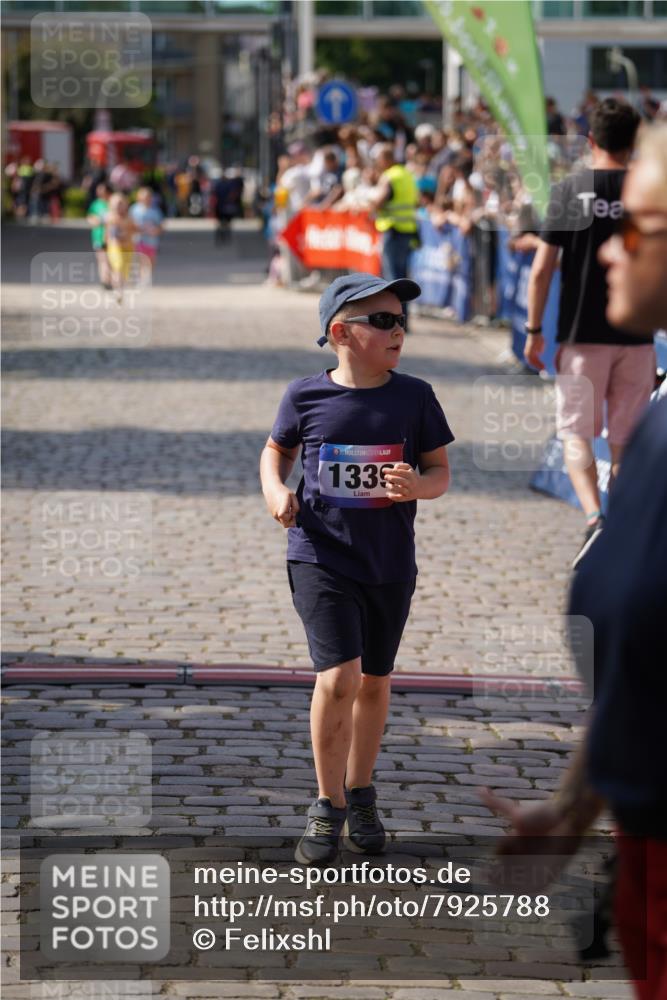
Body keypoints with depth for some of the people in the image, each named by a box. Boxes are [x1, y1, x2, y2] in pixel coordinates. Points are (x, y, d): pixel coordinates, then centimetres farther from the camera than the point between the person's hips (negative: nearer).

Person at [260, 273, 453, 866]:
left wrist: (418, 486, -20)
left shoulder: (414, 397, -3)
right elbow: (276, 450, 12)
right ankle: (329, 806, 3)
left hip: (391, 563, 3)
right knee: (338, 677, -14)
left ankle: (360, 794, 34)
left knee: (375, 682, 13)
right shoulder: (306, 396, -6)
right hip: (320, 557, -3)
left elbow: (441, 472, 3)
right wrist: (276, 490, -8)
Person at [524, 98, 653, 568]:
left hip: (582, 335, -2)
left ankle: (595, 520, -16)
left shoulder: (570, 190, -5)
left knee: (576, 433, 6)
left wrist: (534, 330, 3)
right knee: (626, 440, 10)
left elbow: (542, 269, -6)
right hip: (637, 336, 2)